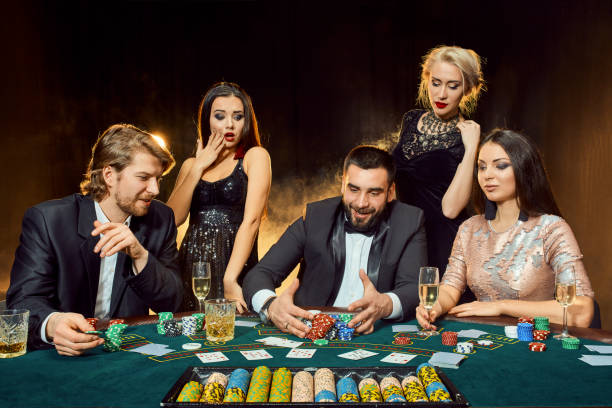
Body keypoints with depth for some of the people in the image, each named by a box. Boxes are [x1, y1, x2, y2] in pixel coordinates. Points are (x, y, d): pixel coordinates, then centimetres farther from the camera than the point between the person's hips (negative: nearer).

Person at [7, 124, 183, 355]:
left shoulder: (161, 219, 2)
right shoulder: (46, 220, -7)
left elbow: (172, 302, -1)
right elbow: (24, 300, -13)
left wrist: (140, 256, -18)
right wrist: (52, 324, -36)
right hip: (66, 356, 0)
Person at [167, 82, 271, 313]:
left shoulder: (255, 156, 1)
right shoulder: (191, 164, 15)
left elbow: (251, 220, -11)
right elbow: (172, 218, 1)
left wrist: (230, 279, -20)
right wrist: (199, 167, -2)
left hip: (235, 265, -3)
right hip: (191, 267, 4)